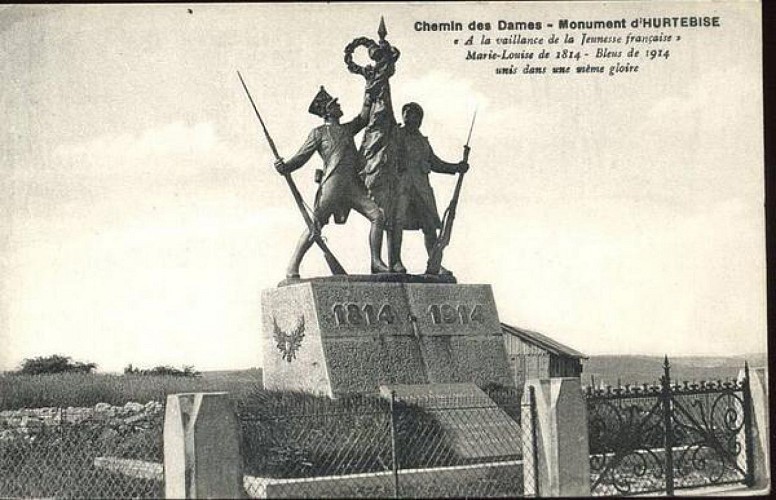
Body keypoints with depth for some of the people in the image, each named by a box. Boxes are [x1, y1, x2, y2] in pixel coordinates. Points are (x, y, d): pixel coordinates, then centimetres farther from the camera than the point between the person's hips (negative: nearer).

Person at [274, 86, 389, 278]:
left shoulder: (347, 129, 27)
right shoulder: (319, 133, 10)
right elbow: (301, 157, 4)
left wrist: (367, 101, 10)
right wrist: (284, 167, -12)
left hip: (354, 184, 6)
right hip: (333, 182, -6)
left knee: (377, 215, -5)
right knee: (316, 225, -11)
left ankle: (376, 262, 2)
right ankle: (292, 267, -9)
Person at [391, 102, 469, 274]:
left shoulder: (422, 140, 24)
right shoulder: (395, 134, 7)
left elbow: (435, 163, 26)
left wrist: (457, 167, 16)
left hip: (421, 184, 5)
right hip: (400, 181, -5)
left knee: (430, 225, 0)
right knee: (397, 221, -13)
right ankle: (396, 262, -11)